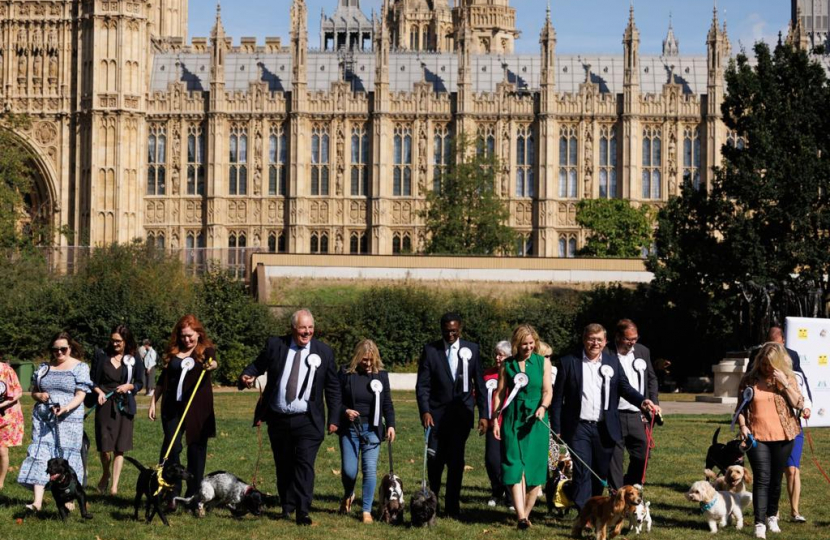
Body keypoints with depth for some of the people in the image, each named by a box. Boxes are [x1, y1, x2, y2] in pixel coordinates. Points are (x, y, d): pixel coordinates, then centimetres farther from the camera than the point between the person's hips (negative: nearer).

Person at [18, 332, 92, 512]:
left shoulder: (80, 367, 1)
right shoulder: (44, 367, 13)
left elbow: (80, 395, -6)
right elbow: (33, 391, 18)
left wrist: (66, 408, -23)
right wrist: (38, 395, -6)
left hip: (68, 420, -3)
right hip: (43, 419, 3)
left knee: (66, 456, -2)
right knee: (40, 454, -7)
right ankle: (37, 500, -13)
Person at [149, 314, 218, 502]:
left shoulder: (206, 350, 3)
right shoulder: (172, 352, 11)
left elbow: (213, 361, -21)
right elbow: (162, 380, 17)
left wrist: (211, 364, -44)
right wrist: (153, 402, 11)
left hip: (198, 408, -2)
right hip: (173, 407, 2)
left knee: (196, 449, 3)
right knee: (171, 447, -8)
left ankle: (193, 495, 11)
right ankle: (171, 493, -7)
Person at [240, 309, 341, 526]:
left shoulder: (324, 352, 1)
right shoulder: (275, 345, 2)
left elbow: (333, 388, 6)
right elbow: (258, 365, 9)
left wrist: (334, 418, 1)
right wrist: (247, 376, -15)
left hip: (307, 421, -2)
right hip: (278, 419, 2)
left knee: (305, 465, -11)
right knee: (283, 466, 12)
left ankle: (303, 512, -12)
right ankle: (287, 507, 26)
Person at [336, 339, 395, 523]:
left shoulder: (381, 375, 4)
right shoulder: (346, 373, -2)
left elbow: (387, 404, 8)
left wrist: (391, 425, -3)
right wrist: (345, 411, -17)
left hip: (372, 429, 1)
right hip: (349, 429, -1)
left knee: (370, 469, -8)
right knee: (349, 470, -4)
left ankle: (367, 510, -1)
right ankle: (348, 495, 30)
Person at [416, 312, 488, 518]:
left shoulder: (471, 350, 4)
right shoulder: (430, 350, 0)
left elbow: (480, 384, 6)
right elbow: (422, 385, -2)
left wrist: (483, 414, 1)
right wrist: (424, 411, -15)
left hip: (461, 413, 1)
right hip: (436, 414, 0)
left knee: (456, 460, 0)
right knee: (435, 459, 2)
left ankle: (452, 506, 7)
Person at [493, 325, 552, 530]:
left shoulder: (543, 363, 5)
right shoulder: (507, 365, 7)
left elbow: (547, 391, 1)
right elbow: (499, 393, 7)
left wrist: (543, 407, -18)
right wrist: (495, 420, 1)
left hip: (536, 420, 0)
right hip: (513, 419, 0)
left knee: (534, 467, -1)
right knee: (515, 466, -10)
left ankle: (526, 513, 11)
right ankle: (521, 516, -17)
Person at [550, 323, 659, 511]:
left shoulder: (613, 362, 10)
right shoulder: (569, 362, 1)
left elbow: (625, 388, 6)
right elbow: (558, 398, 1)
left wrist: (643, 401, -15)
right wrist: (556, 429, -3)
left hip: (605, 429, 3)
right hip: (579, 427, -3)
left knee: (601, 474, 10)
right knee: (582, 472, -9)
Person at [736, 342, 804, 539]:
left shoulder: (788, 379, 3)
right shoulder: (749, 380, 2)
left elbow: (799, 404, -8)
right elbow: (741, 407, 8)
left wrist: (784, 383, -16)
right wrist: (743, 426, -7)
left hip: (782, 436, 2)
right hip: (757, 437, -2)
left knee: (776, 479, 12)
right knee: (762, 479, -10)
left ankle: (772, 516, 31)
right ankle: (760, 524, -12)